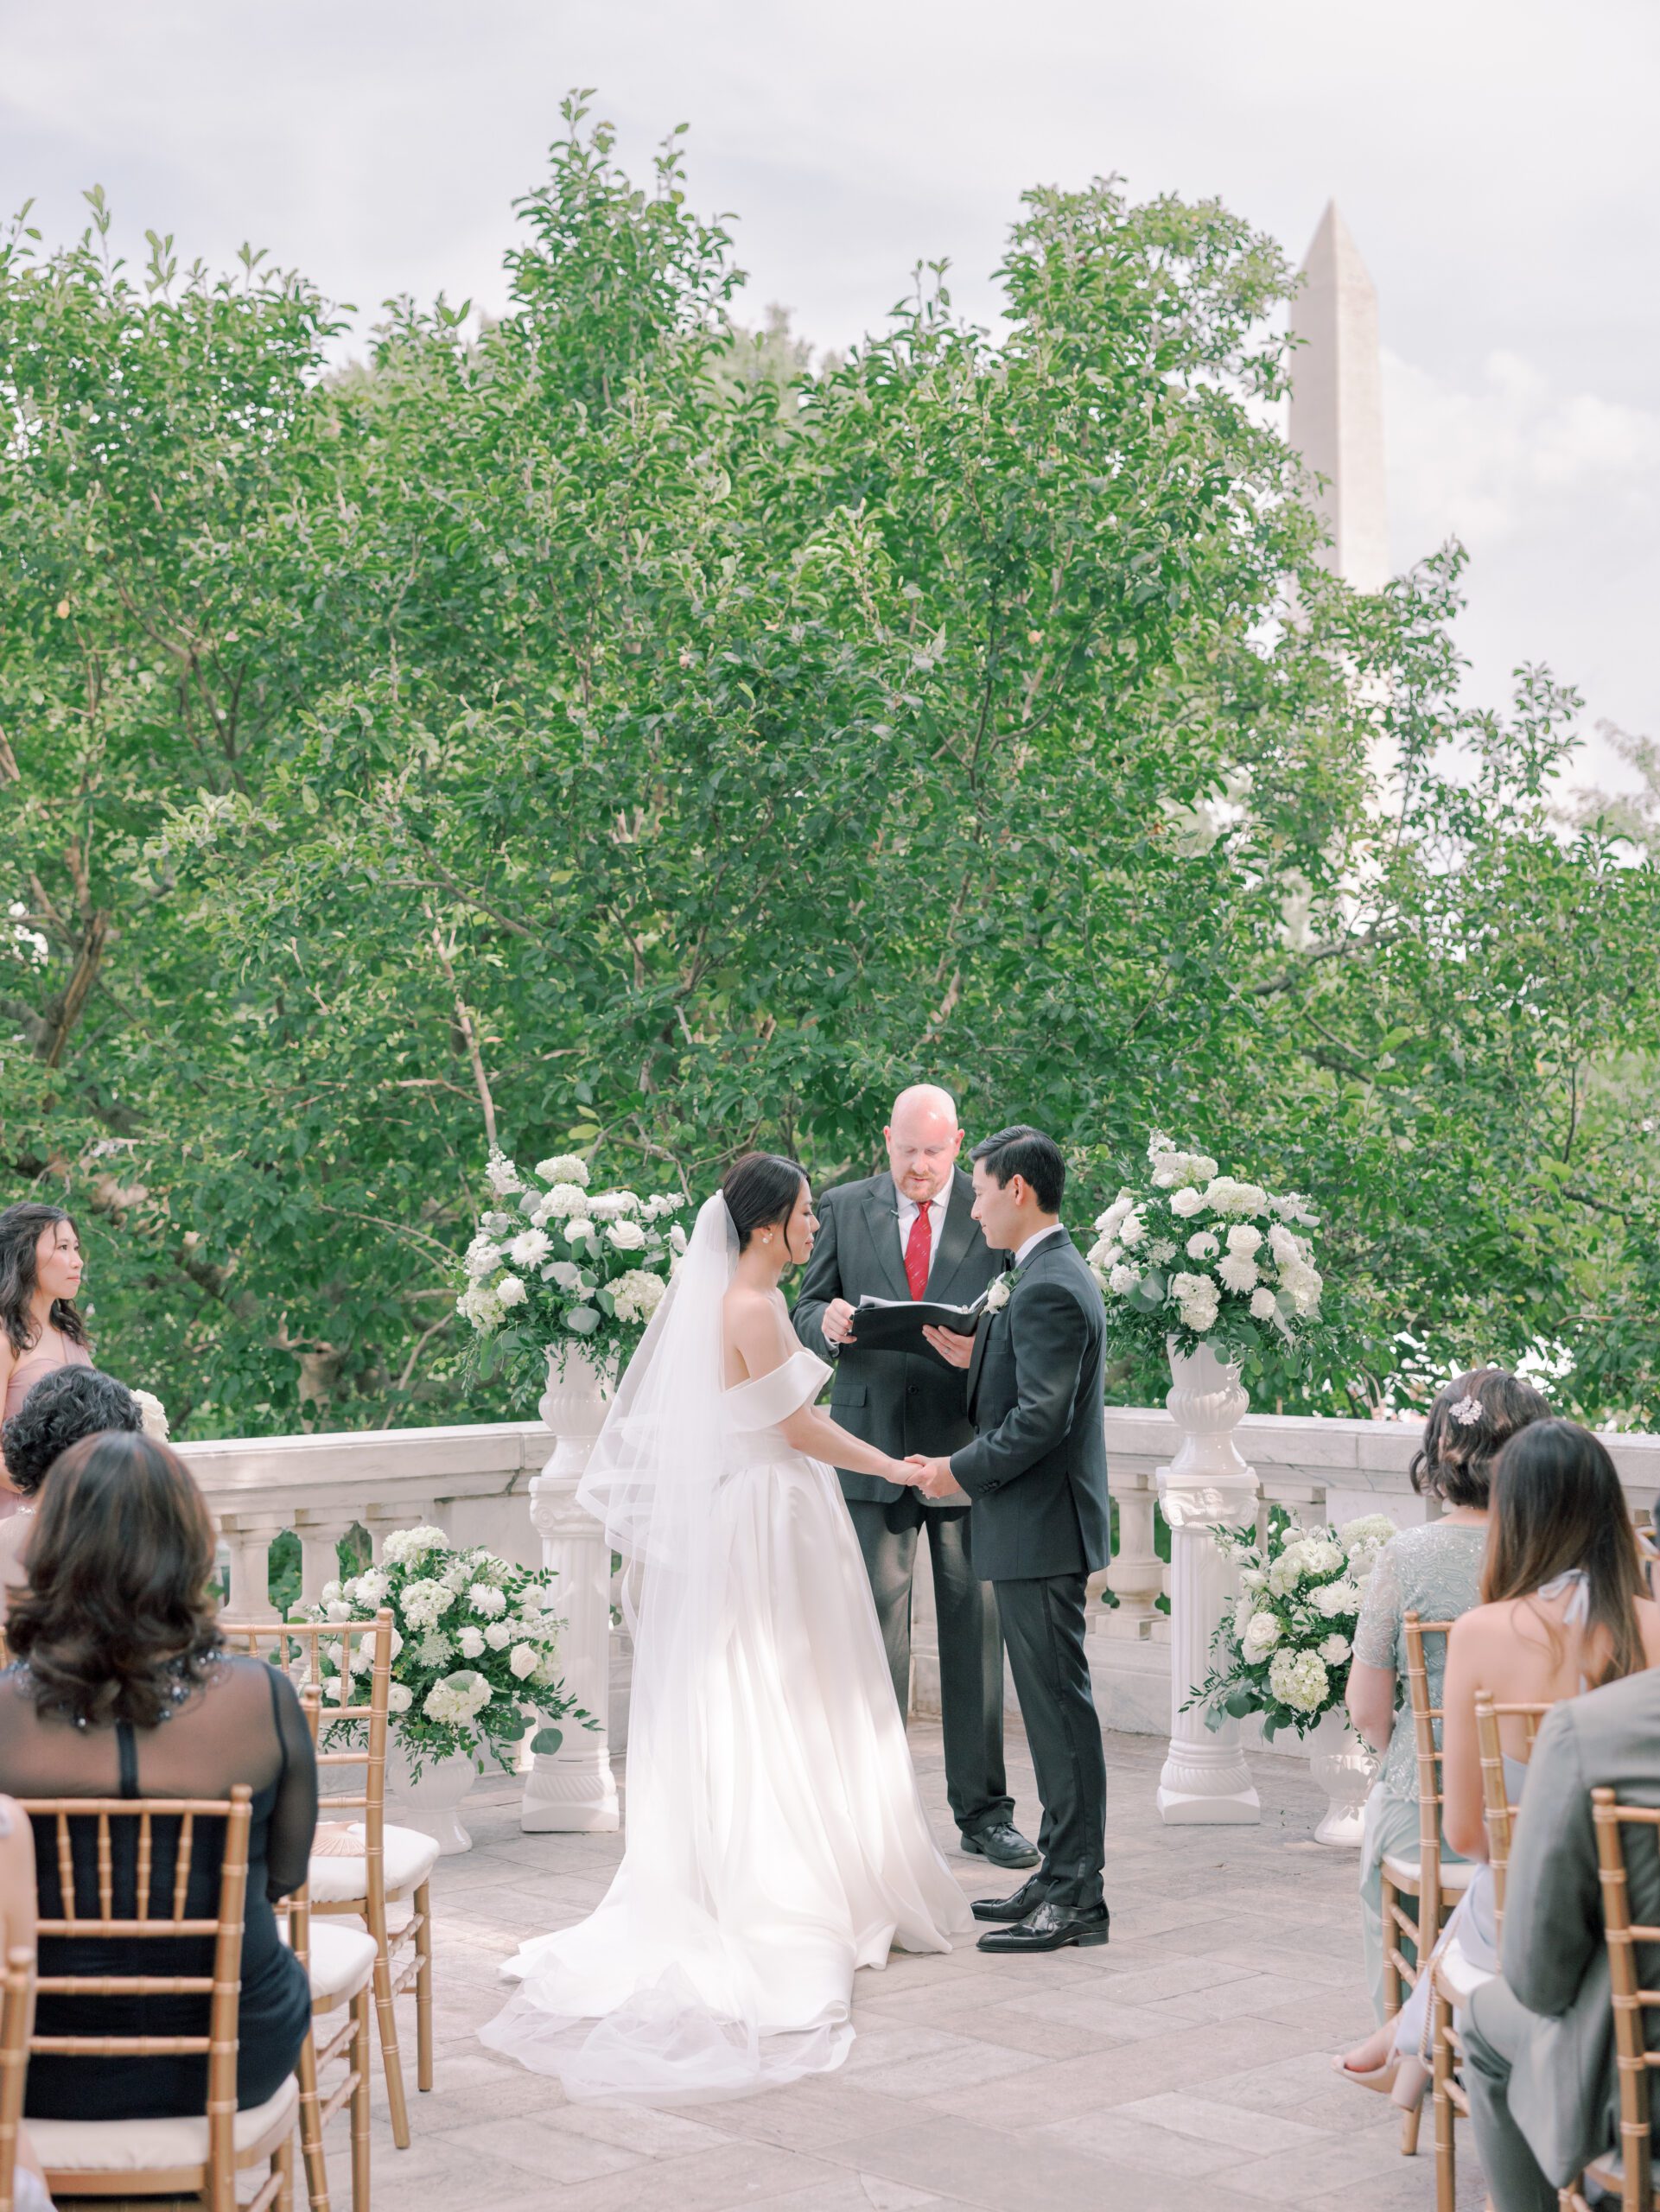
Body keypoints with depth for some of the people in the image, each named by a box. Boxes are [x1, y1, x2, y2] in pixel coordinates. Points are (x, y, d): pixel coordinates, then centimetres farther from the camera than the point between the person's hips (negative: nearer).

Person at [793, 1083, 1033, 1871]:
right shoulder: (844, 1208, 7)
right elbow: (807, 1309, 11)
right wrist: (829, 1324, -13)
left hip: (968, 1446, 0)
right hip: (873, 1447, 0)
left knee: (975, 1629, 4)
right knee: (876, 1629, 1)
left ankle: (982, 1812, 13)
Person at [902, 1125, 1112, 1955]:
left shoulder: (1048, 1289, -18)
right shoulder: (1055, 1276, 15)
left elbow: (1042, 1418, -23)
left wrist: (961, 1473, -15)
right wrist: (978, 1362, 11)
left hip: (1040, 1531, -11)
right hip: (1036, 1530, 11)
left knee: (1059, 1705, -6)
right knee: (1052, 1704, 14)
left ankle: (1075, 1898, -1)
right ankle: (1061, 1877, 22)